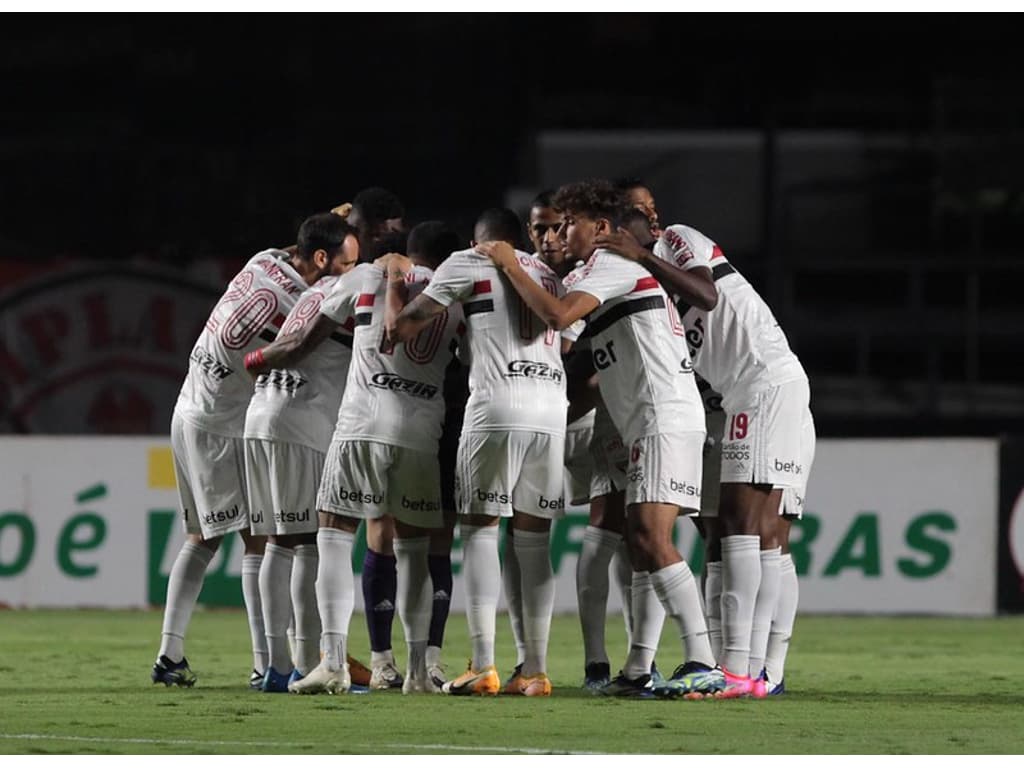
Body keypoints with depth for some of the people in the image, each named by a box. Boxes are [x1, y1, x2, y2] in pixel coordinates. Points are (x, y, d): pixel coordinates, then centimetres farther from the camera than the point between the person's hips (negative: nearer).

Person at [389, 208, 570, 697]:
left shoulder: (470, 263, 7)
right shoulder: (549, 276, 24)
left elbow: (408, 322, 7)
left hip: (498, 405, -5)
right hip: (551, 408, 5)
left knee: (479, 528, 1)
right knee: (534, 538, 8)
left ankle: (483, 668, -8)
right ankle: (535, 671, 5)